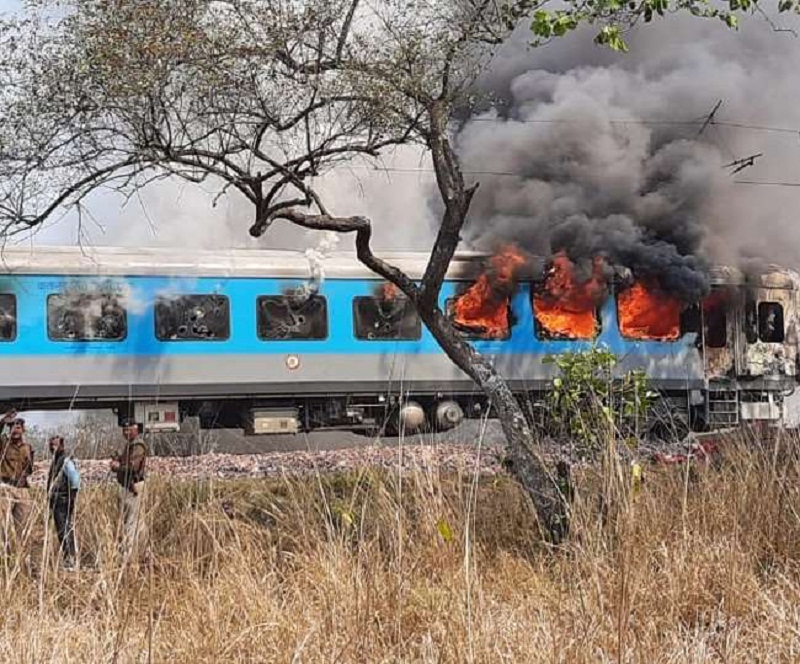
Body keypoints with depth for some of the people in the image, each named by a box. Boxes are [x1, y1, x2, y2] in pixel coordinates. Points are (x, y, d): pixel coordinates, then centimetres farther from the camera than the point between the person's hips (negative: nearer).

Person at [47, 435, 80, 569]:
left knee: (66, 531, -12)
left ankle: (70, 559, -13)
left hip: (64, 502, -10)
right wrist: (50, 499, 22)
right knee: (60, 531, 11)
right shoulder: (54, 461, 17)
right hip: (55, 502, 10)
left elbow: (75, 480, -19)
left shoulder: (67, 461, -12)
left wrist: (72, 497, -19)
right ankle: (65, 558, 16)